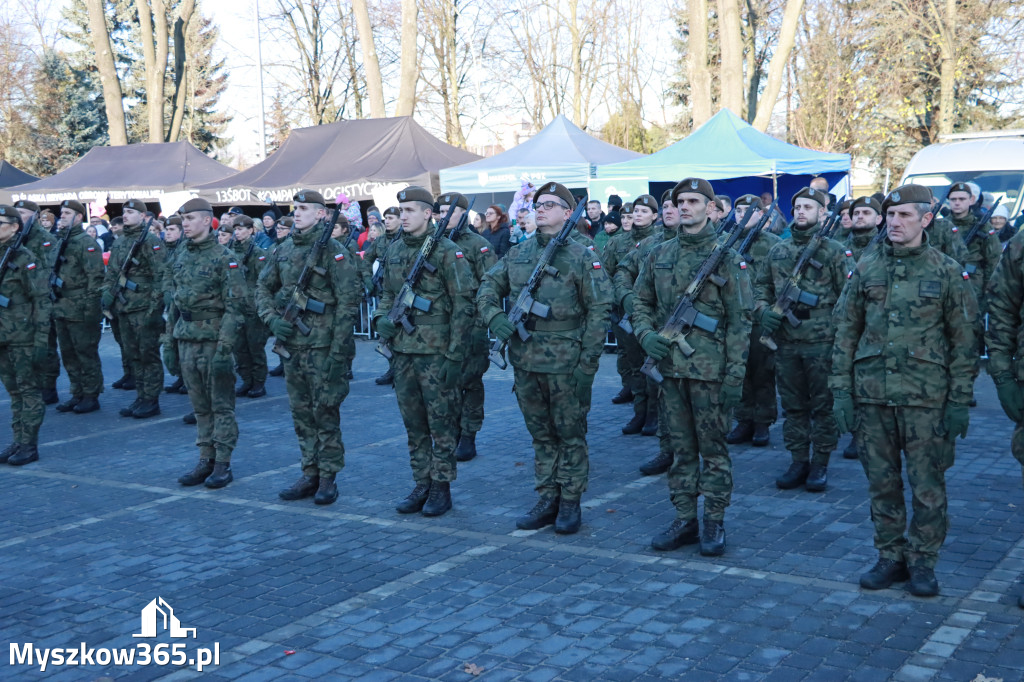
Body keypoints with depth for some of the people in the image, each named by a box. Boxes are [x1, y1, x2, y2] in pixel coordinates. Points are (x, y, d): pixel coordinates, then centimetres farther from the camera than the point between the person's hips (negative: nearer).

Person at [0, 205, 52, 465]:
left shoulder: (25, 258, -10)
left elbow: (42, 299, -12)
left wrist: (41, 339, -15)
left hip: (23, 337, -6)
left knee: (28, 390, 0)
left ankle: (29, 445, 6)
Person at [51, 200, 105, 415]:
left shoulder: (87, 243, -9)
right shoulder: (60, 243, 16)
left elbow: (95, 277, -15)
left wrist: (90, 308, -19)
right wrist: (53, 302, 17)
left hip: (80, 310, -8)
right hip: (61, 309, 9)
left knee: (86, 354, -1)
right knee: (68, 354, 12)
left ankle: (91, 396, 6)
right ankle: (77, 394, 21)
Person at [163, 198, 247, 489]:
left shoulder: (224, 257, -9)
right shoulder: (179, 256, 12)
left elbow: (234, 308, -13)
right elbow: (173, 303, 18)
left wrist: (224, 349, -19)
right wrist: (169, 343, 14)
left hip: (213, 340, -6)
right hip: (186, 341, 6)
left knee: (221, 405, 1)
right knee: (200, 406, 11)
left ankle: (223, 464, 8)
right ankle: (205, 460, 19)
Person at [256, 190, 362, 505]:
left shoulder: (334, 252, -9)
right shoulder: (284, 250, 10)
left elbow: (348, 302, -13)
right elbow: (263, 287, 19)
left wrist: (338, 351, -16)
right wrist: (272, 318, 0)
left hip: (322, 345, -6)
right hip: (291, 344, 6)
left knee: (325, 412, -1)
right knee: (301, 413, 11)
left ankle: (328, 478, 8)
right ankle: (310, 475, 21)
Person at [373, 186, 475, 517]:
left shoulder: (447, 252, -10)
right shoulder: (394, 250, 10)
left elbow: (463, 305, -11)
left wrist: (455, 354, -14)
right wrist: (382, 317, 3)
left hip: (436, 351, -6)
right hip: (403, 350, 6)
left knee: (441, 422, 2)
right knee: (413, 423, 13)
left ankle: (441, 487, 12)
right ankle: (421, 484, 23)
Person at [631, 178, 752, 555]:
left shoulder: (726, 256, -5)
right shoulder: (659, 254, 9)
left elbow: (739, 319, -7)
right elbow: (641, 303, 17)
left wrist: (735, 374, -12)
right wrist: (646, 334, -5)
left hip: (709, 369, -4)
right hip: (670, 366, 4)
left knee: (713, 448, 4)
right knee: (681, 449, 11)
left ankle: (714, 523, 14)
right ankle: (685, 520, 20)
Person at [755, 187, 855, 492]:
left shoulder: (834, 250, -2)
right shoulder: (778, 251, 11)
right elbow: (761, 285, 19)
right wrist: (762, 310, -2)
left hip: (821, 341, -4)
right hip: (786, 341, 4)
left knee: (823, 406, 3)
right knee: (793, 406, 11)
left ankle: (820, 464, 13)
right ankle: (799, 461, 21)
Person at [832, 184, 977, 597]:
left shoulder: (946, 272, -1)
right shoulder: (866, 268, 6)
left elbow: (964, 340, 1)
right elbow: (846, 331, 8)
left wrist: (960, 400, -4)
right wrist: (841, 389, 2)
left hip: (926, 396, -2)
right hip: (872, 393, 3)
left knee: (927, 485, 3)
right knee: (881, 482, 9)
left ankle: (922, 562, 18)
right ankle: (890, 557, 23)